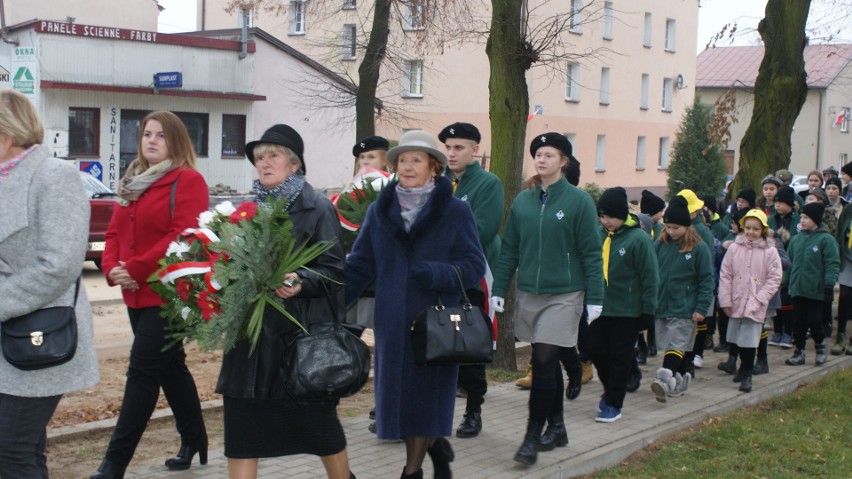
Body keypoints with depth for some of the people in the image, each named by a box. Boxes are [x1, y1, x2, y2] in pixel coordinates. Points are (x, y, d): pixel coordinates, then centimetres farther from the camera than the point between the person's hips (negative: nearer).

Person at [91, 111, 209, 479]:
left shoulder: (188, 180, -8)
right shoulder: (133, 182, 16)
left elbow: (183, 235, -19)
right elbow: (115, 232, 14)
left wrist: (136, 269, -21)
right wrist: (112, 268, -6)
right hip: (136, 294, 8)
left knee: (142, 372, -8)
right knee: (170, 367, 16)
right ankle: (194, 439, 30)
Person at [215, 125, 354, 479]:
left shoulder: (317, 208, -3)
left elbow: (334, 270, -8)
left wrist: (300, 282, -24)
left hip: (301, 333, -5)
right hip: (251, 330, 5)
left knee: (318, 419, 7)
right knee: (241, 422, 3)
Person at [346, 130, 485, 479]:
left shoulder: (456, 211, -2)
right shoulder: (380, 211, 7)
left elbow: (474, 266, -5)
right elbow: (359, 265, 4)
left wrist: (435, 274, -23)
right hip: (393, 321, 3)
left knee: (427, 392, 1)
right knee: (399, 392, 6)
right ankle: (435, 445, 30)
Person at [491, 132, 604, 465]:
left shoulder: (578, 200, -6)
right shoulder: (523, 200, 6)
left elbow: (590, 253, -7)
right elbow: (509, 249, 9)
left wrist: (595, 298, -9)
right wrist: (499, 290, 6)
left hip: (563, 295, -4)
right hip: (528, 294, 4)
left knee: (543, 363, -10)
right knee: (548, 363, 13)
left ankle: (533, 437, -2)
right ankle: (556, 427, 26)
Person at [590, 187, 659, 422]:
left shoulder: (639, 239, -13)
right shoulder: (600, 235, 3)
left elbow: (650, 277, -12)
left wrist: (648, 310, -12)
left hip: (627, 310, -5)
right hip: (601, 306, 5)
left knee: (620, 358, 4)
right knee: (596, 350, 9)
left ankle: (614, 404, 14)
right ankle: (610, 390, 33)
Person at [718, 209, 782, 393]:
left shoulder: (770, 252, -4)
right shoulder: (734, 248, 1)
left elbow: (774, 279, -4)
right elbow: (725, 275, 3)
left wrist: (758, 300, -13)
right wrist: (725, 300, -3)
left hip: (755, 306, -3)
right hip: (736, 302, 3)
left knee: (749, 340, -6)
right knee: (737, 338, 14)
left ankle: (746, 374, 6)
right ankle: (744, 366, 36)